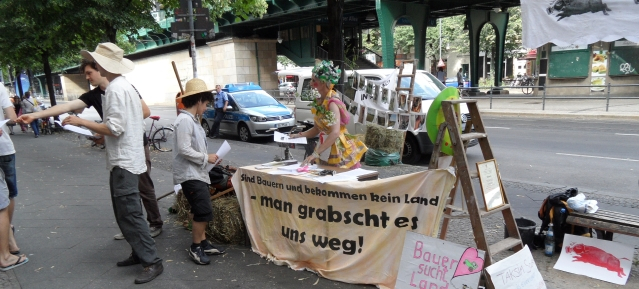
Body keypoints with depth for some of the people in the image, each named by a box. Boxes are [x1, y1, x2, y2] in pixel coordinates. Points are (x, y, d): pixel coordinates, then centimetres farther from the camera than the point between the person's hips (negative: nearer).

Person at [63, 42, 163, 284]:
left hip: (123, 161, -10)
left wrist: (81, 122, -12)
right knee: (127, 212, 16)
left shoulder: (115, 89, -16)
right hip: (128, 158, 10)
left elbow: (114, 128, -21)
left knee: (129, 214, -7)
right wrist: (103, 133, 19)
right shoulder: (126, 86, 15)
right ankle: (140, 253, 24)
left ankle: (152, 262, -2)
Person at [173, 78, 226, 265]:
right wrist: (206, 158, -15)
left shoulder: (192, 120, 15)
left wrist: (208, 158, 8)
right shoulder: (185, 120, -17)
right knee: (204, 212, -9)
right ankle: (195, 248, 5)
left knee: (202, 212, 14)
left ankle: (203, 243, 24)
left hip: (198, 173, 10)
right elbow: (184, 149, -23)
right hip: (190, 175, -10)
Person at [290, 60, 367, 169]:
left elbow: (335, 133, -28)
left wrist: (315, 154, -30)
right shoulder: (319, 102, 5)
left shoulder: (332, 102, -19)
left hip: (339, 150, -8)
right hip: (325, 149, 8)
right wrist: (299, 135, 1)